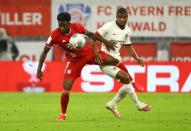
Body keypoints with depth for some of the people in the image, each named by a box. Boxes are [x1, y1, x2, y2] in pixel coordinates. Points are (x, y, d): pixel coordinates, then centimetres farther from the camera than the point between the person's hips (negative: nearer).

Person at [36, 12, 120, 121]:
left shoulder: (77, 27, -19)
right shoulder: (55, 35, -23)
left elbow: (91, 34, 0)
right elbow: (45, 52, -14)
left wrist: (106, 42, 3)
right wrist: (39, 70, -17)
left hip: (88, 52, 2)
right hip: (74, 60, -2)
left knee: (115, 61, -3)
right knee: (66, 89, -13)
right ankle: (63, 114, 10)